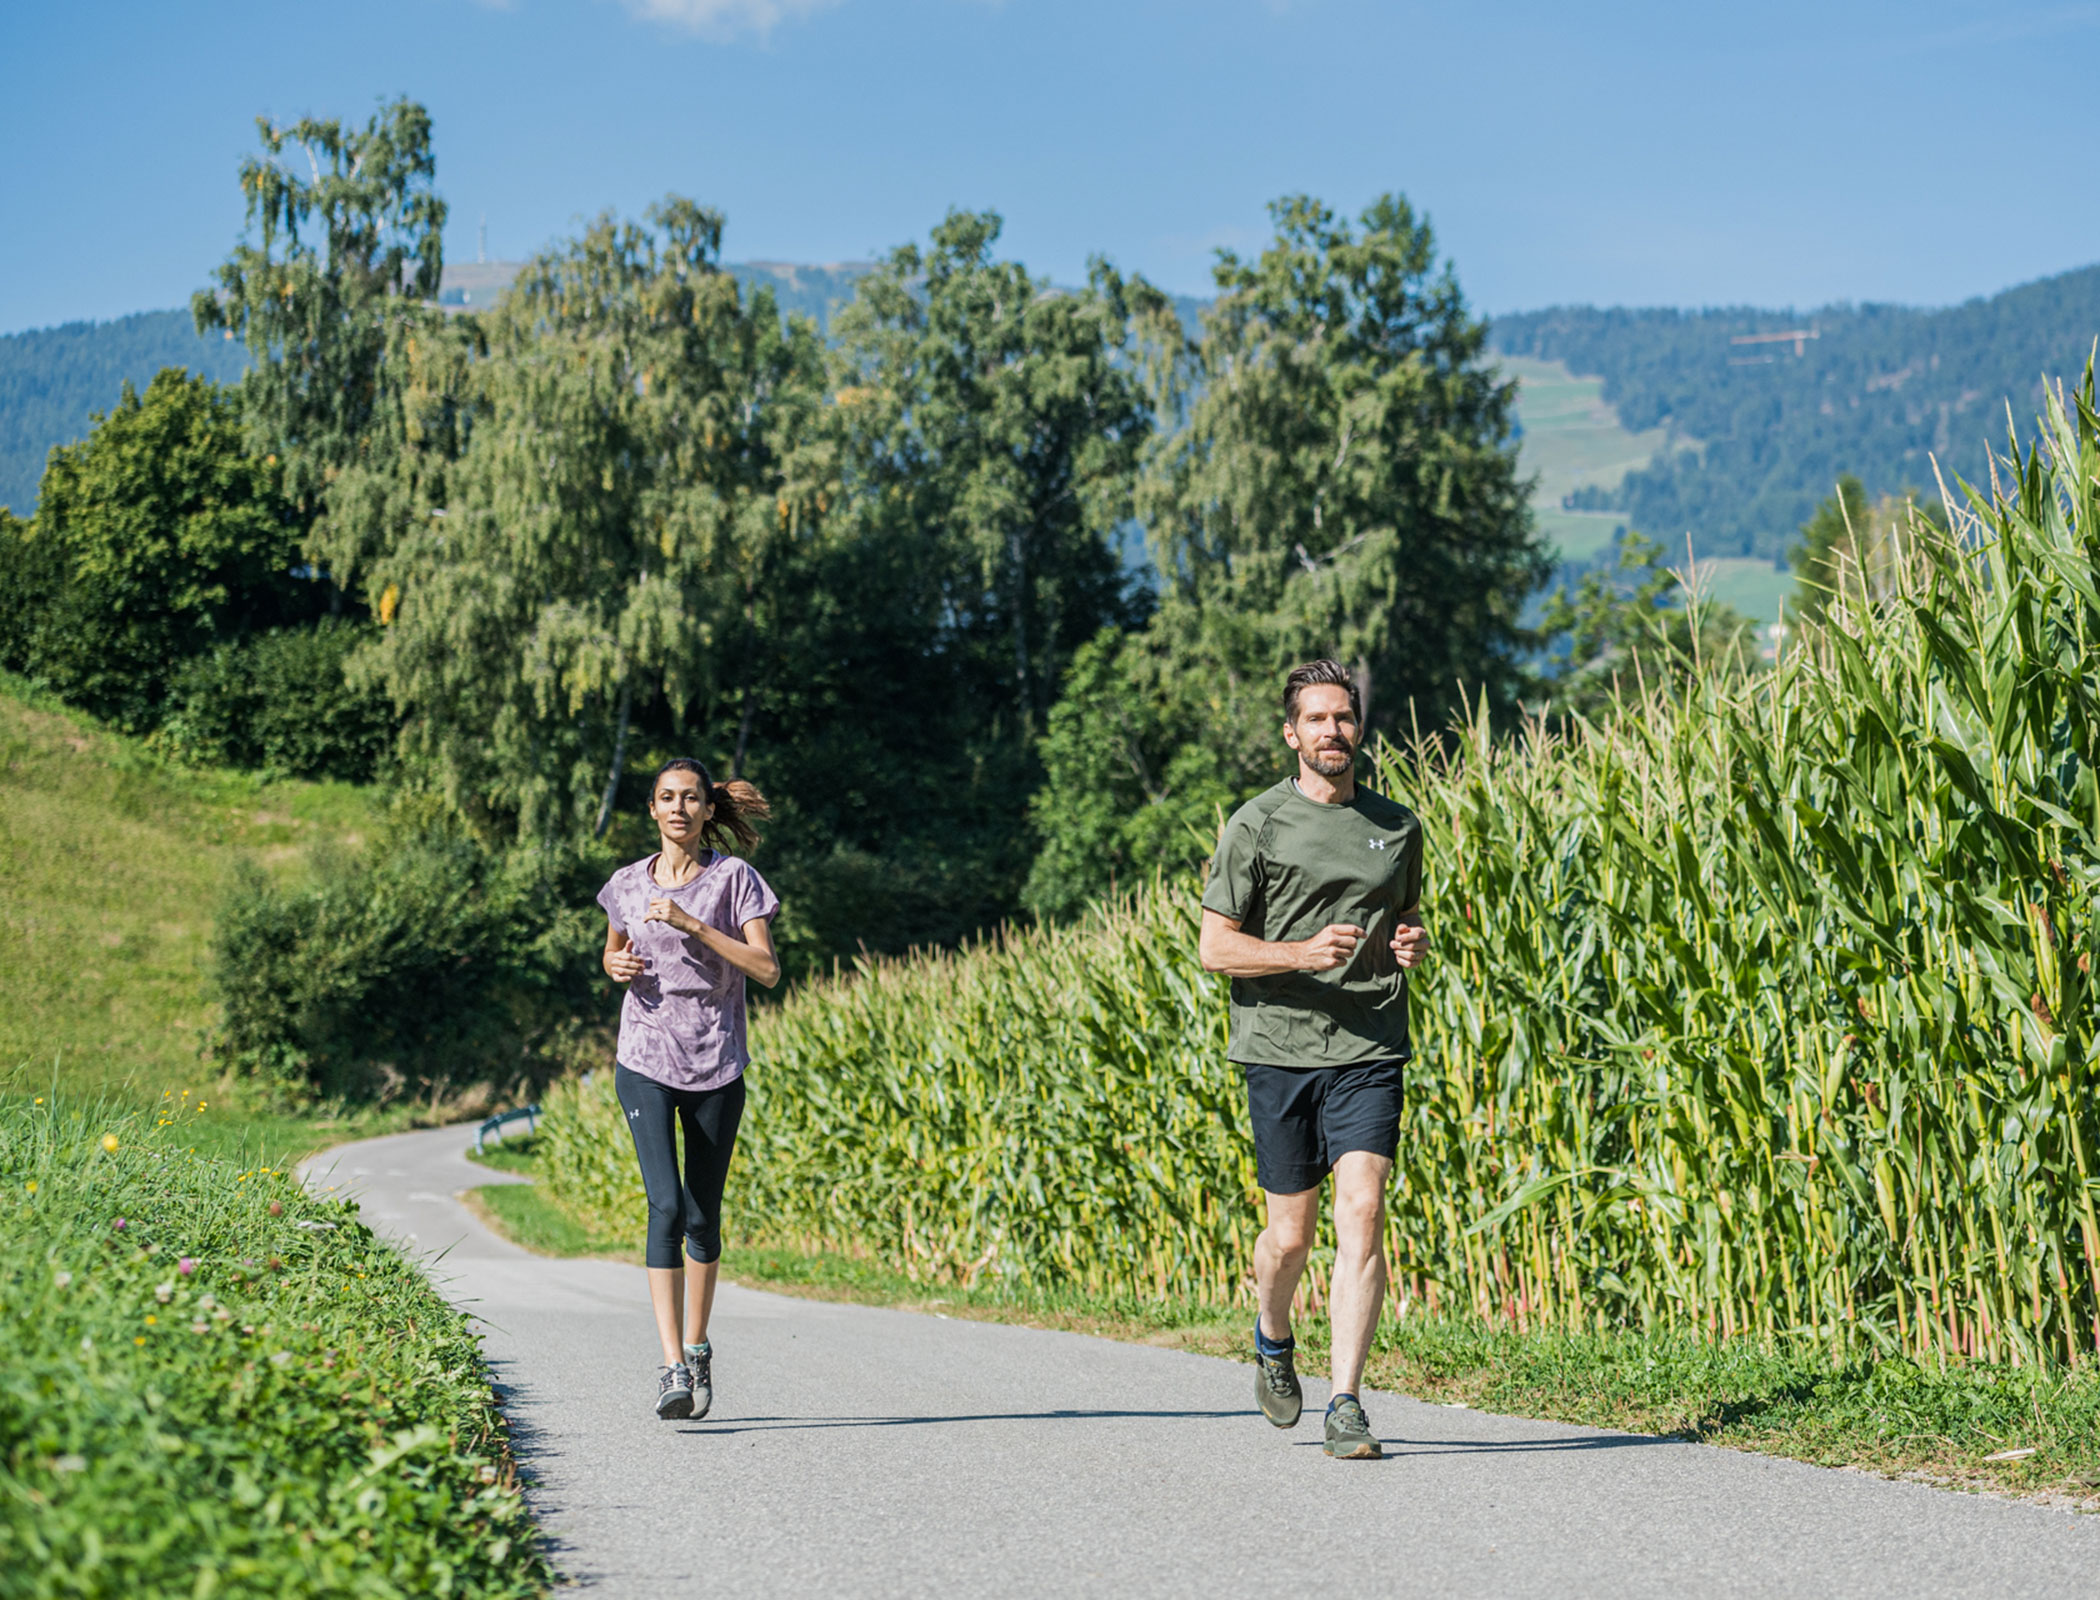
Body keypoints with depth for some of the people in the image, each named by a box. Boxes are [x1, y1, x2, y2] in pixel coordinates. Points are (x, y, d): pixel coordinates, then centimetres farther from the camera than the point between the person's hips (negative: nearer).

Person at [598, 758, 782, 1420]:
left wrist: (693, 925, -17)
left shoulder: (734, 878, -1)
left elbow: (767, 969, -10)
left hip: (717, 1066, 0)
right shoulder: (628, 884, 7)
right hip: (646, 1063, 0)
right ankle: (672, 1366, -19)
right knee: (666, 1206, -15)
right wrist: (618, 966, 1)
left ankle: (698, 1348, 27)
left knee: (704, 1215, 7)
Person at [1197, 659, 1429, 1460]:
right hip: (1280, 1044, -2)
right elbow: (1214, 946, -2)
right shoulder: (1257, 825, 0)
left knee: (1362, 1213, -13)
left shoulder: (1397, 827, 11)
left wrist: (1414, 945, 2)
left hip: (1370, 1049, 2)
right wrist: (1302, 953, -18)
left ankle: (1346, 1405, -10)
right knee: (1292, 1230, 6)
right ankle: (1273, 1338, 38)